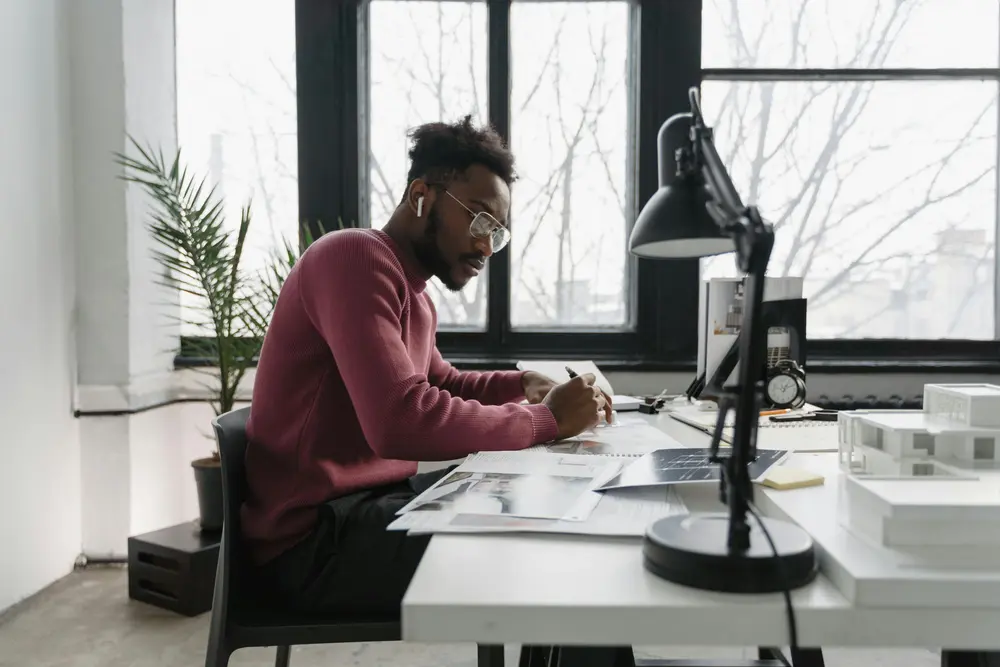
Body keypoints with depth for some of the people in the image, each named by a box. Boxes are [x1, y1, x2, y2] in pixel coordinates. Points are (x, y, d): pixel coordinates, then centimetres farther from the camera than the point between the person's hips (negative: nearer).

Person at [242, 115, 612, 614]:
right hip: (318, 535, -9)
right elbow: (402, 422, -31)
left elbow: (443, 386, 28)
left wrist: (523, 386, 8)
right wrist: (546, 418, -19)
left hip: (377, 498, 10)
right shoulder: (355, 256, -17)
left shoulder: (415, 293, 12)